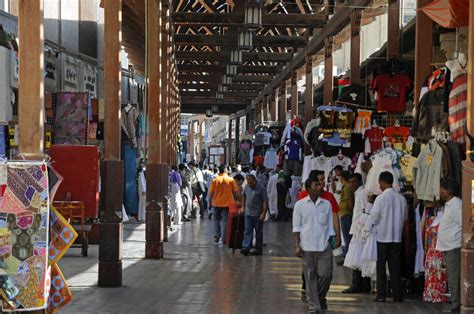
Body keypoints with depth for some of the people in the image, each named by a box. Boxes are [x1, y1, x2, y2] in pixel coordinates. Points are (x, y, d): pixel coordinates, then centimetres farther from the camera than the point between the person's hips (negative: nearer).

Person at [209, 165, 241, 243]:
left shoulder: (215, 180, -4)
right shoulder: (231, 180, -4)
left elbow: (211, 192, -3)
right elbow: (236, 192, -3)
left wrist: (210, 202, 7)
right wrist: (238, 200, 8)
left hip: (217, 203, 1)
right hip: (227, 204, -1)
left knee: (216, 220, 16)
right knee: (225, 221, 4)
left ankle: (216, 235, 12)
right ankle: (224, 238, 2)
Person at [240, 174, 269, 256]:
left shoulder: (261, 188, -12)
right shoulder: (247, 187, 5)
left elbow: (265, 201, -13)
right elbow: (243, 196, 23)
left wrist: (263, 213, -19)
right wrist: (243, 207, 19)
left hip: (258, 214, -5)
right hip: (248, 213, 5)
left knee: (258, 232, 6)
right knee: (247, 231, -1)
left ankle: (258, 250, 14)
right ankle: (246, 248, -5)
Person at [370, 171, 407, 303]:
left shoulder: (381, 198, -14)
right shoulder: (401, 198, 0)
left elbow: (373, 218, -11)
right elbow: (404, 217, 9)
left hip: (383, 236, -4)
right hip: (397, 236, 4)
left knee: (381, 266, 5)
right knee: (395, 267, 8)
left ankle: (381, 295, 4)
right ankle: (397, 295, 8)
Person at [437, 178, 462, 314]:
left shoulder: (456, 205, -14)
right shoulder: (449, 204, 18)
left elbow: (465, 225, -18)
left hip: (454, 248, -10)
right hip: (448, 247, 10)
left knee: (454, 279, -8)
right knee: (452, 279, 13)